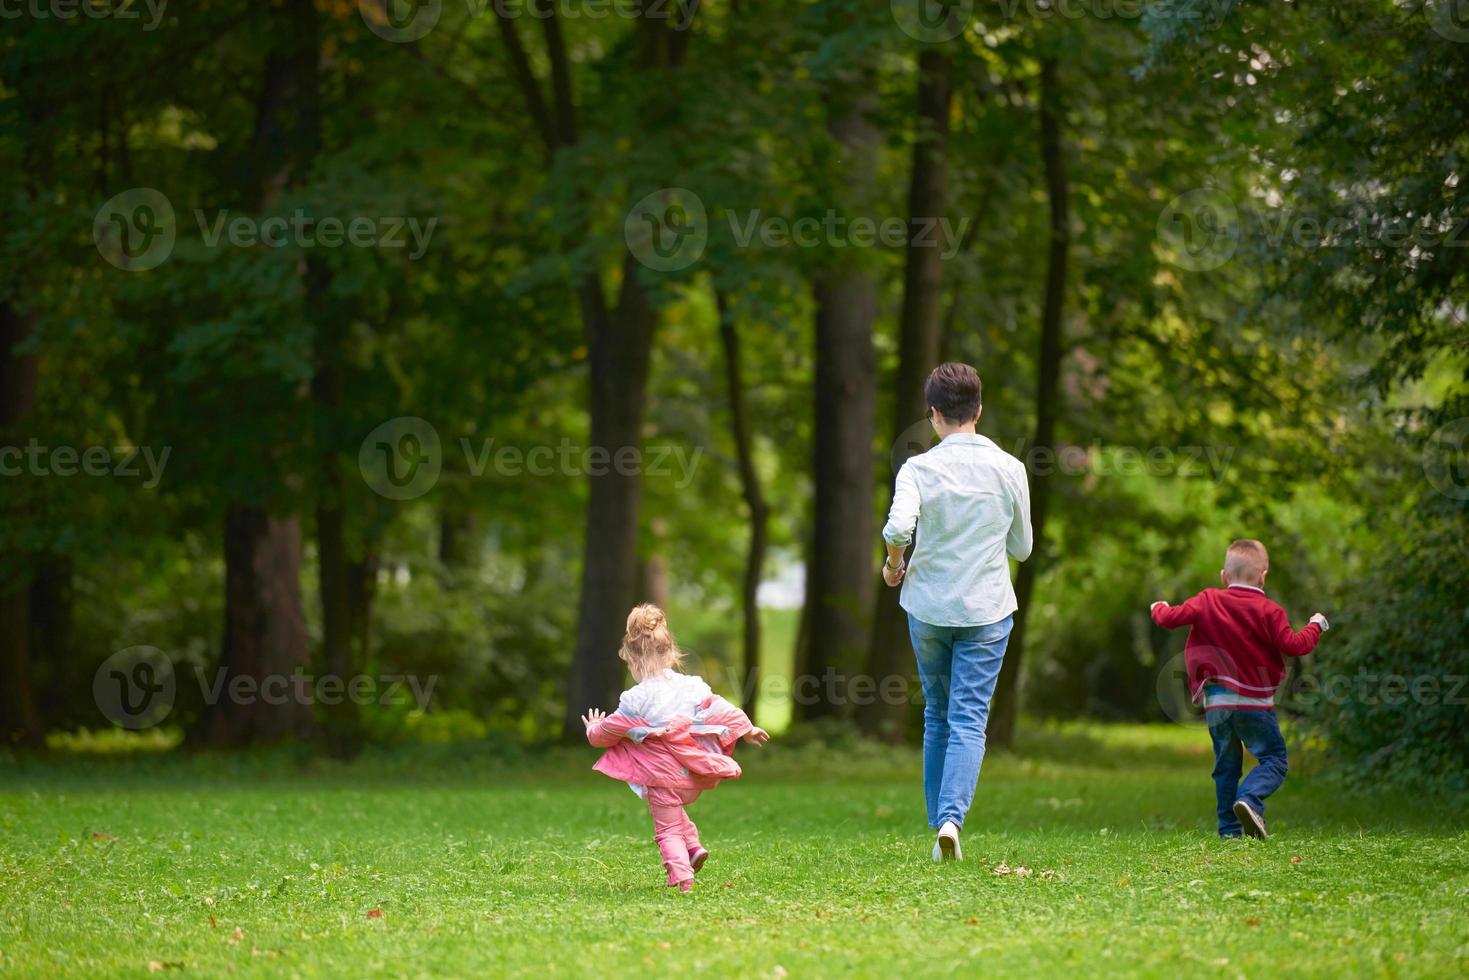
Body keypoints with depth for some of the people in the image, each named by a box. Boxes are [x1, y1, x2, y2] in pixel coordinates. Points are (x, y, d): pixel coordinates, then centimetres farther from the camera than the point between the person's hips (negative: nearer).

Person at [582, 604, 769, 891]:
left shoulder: (636, 700, -14)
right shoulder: (692, 687, -2)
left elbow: (609, 732, -4)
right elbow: (722, 711, 8)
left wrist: (594, 729, 19)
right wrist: (746, 729, 25)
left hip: (662, 775, -6)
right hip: (695, 777, 6)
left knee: (668, 829, 5)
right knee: (675, 814, 33)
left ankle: (682, 877, -7)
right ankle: (693, 847, 17)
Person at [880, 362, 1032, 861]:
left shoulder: (919, 468, -7)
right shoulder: (1009, 469, -2)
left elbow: (897, 528, -23)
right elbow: (1021, 547, 6)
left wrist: (893, 564, -3)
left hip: (928, 609, 1)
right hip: (987, 611, 0)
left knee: (936, 717, 15)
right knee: (969, 721, -2)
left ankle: (939, 823, 19)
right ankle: (952, 817, -21)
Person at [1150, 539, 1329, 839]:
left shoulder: (1207, 602, -1)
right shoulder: (1268, 611, -8)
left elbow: (1169, 619, -5)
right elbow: (1294, 646, -10)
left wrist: (1160, 608, 19)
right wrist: (1316, 626, 8)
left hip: (1217, 702, 3)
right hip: (1256, 702, -3)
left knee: (1226, 765, 13)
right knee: (1274, 759, 3)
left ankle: (1229, 828, 9)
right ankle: (1250, 800, -24)